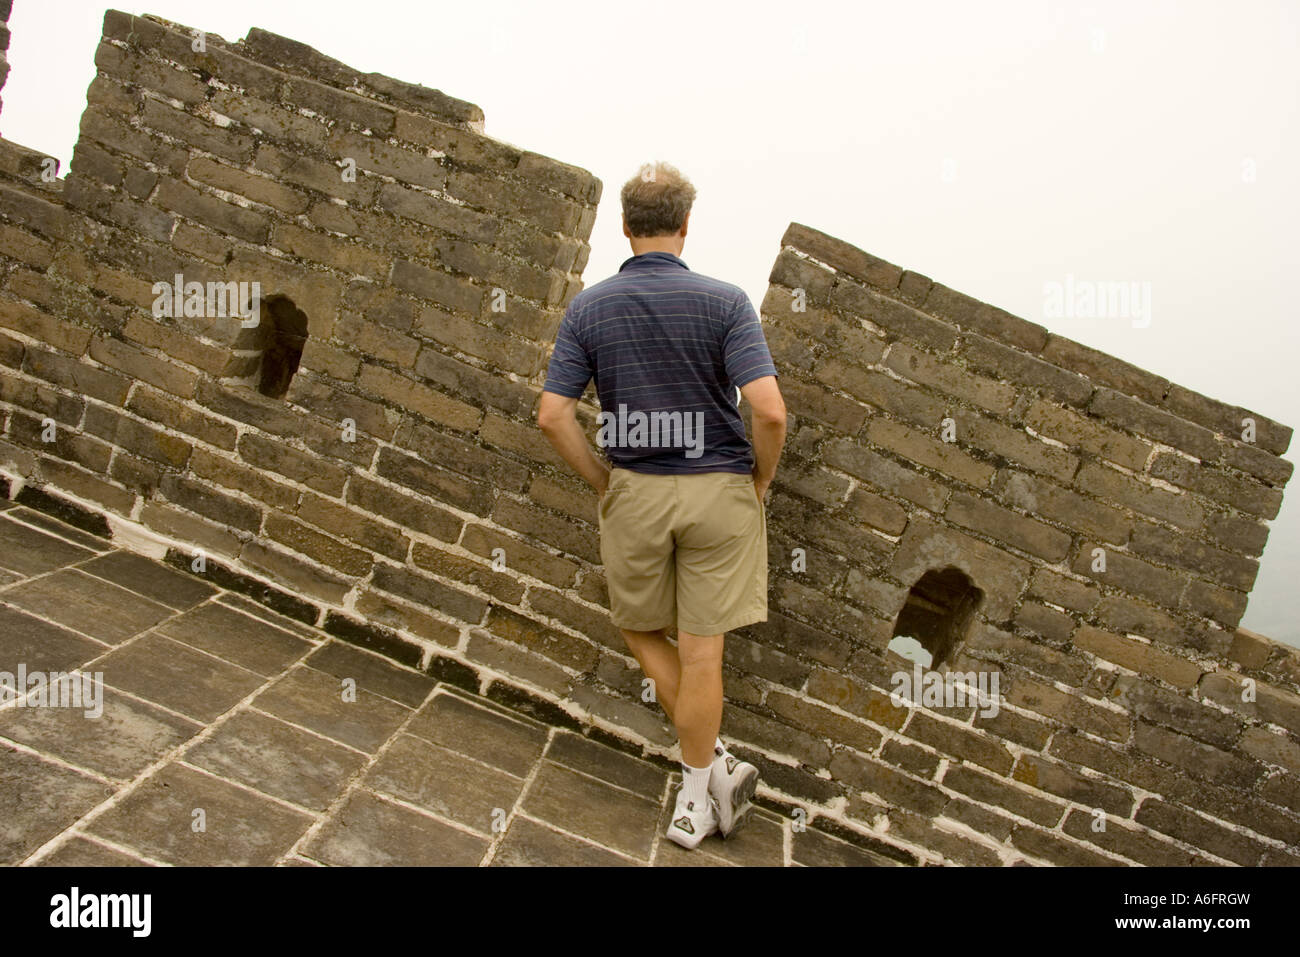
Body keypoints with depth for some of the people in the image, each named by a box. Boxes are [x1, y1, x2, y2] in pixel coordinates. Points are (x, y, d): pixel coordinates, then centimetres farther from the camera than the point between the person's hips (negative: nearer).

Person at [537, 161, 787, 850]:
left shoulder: (587, 308, -2)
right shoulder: (724, 302, -8)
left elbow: (553, 416, -7)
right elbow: (769, 411, -18)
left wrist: (602, 483, 5)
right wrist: (760, 481, -1)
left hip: (634, 490, 1)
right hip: (718, 489, -1)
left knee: (640, 629, 22)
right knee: (699, 650, 8)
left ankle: (712, 761, 18)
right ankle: (698, 788, 23)